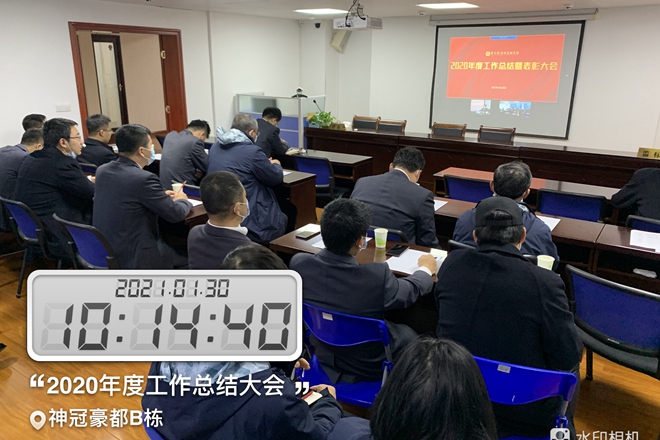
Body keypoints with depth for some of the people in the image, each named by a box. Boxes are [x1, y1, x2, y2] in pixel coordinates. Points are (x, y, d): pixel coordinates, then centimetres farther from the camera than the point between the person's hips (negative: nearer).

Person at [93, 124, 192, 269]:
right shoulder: (144, 178, -22)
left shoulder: (102, 170, 1)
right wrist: (182, 200, 8)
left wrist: (160, 196, 17)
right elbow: (175, 214, -13)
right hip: (134, 258, -8)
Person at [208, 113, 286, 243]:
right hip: (248, 217, -8)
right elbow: (276, 178, -6)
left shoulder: (215, 148, 5)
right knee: (282, 219, 22)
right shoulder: (252, 151, -18)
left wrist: (267, 164, 21)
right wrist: (275, 165, 17)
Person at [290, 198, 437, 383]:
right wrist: (425, 269, 9)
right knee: (409, 334, 26)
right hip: (369, 366, -4)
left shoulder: (298, 263, -24)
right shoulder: (377, 276, -35)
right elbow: (410, 291, -13)